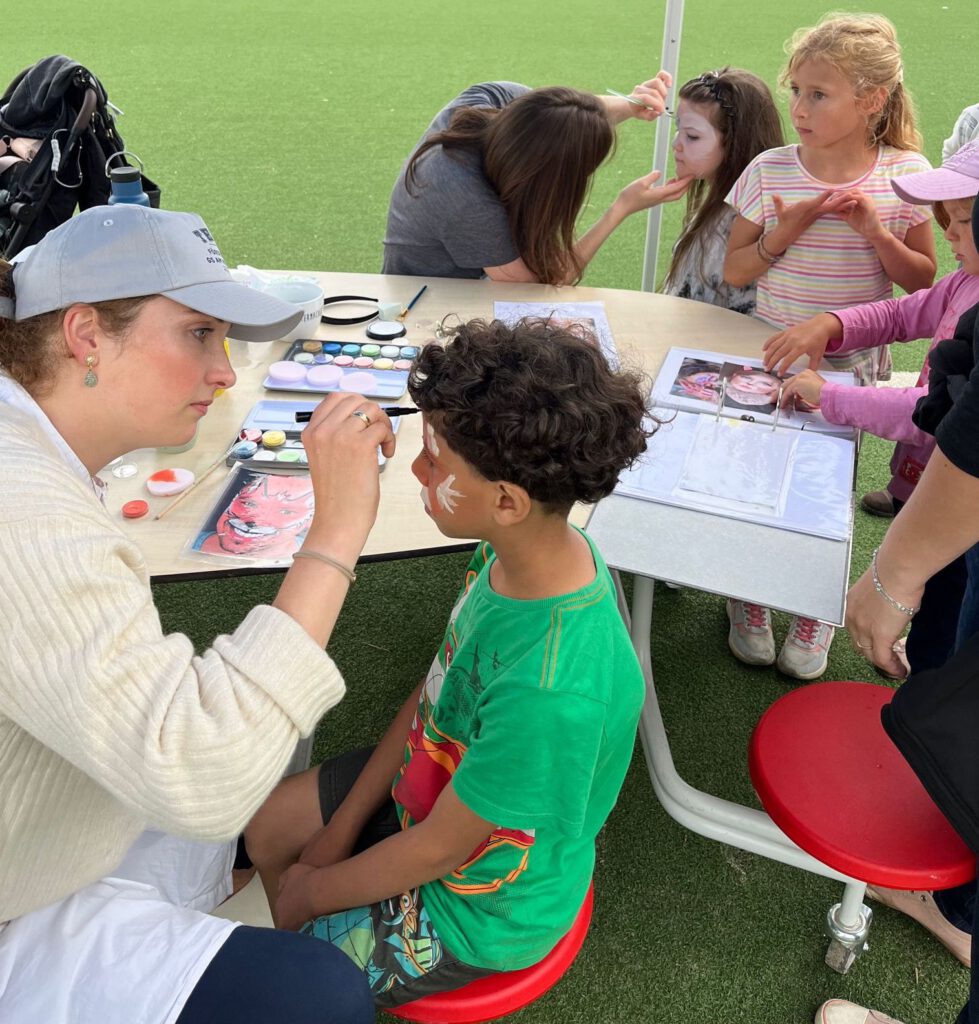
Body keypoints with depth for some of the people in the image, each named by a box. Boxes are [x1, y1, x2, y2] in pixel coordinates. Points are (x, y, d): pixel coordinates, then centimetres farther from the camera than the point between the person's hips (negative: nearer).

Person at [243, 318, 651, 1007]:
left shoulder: (553, 690, -42)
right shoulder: (515, 554, -18)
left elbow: (438, 850, -26)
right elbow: (436, 691, -3)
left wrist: (315, 891, -8)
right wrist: (344, 825, 1)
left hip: (478, 909, -6)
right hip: (440, 786, 7)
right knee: (268, 827, 18)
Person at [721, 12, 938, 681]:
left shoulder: (905, 174, -7)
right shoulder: (771, 172, -8)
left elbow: (922, 279, -2)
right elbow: (735, 272, -3)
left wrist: (876, 230, -18)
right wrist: (786, 230, -20)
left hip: (851, 368, 0)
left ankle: (816, 613, 33)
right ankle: (750, 599, 33)